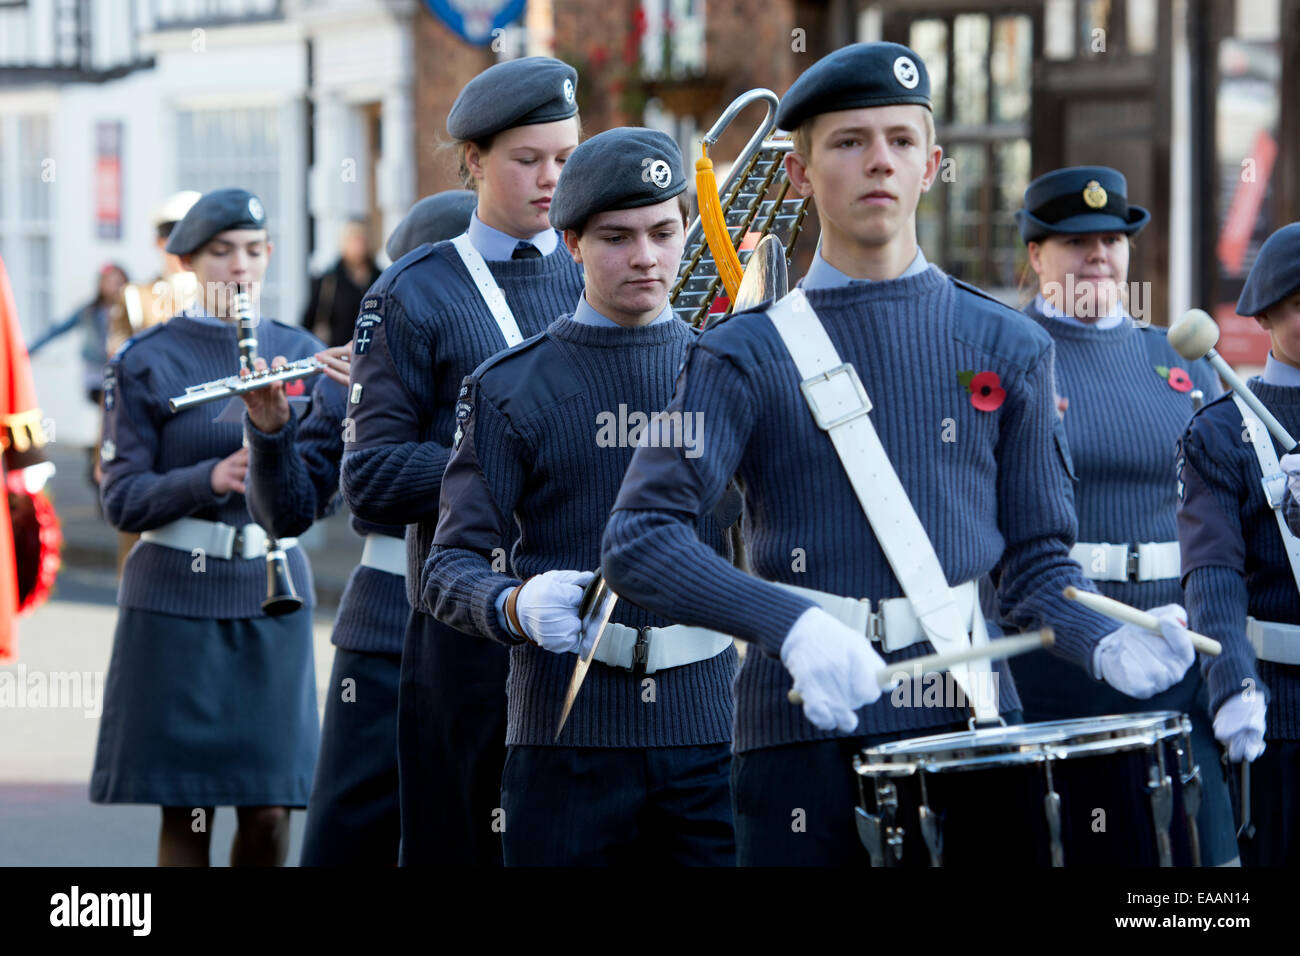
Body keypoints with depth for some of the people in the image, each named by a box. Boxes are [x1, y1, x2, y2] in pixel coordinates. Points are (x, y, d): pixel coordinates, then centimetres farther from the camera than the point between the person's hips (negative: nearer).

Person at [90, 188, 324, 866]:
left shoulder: (299, 353, 10)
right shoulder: (146, 364, 0)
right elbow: (124, 500, -5)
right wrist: (212, 479, -20)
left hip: (273, 590, 3)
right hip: (178, 599, -3)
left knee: (270, 810, 1)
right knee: (186, 809, -2)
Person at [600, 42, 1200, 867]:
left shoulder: (1006, 349, 10)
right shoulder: (749, 357, 2)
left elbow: (1037, 555, 13)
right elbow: (641, 541, -8)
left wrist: (1106, 646, -9)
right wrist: (792, 627, -23)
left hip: (970, 717, 2)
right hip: (806, 730, -2)